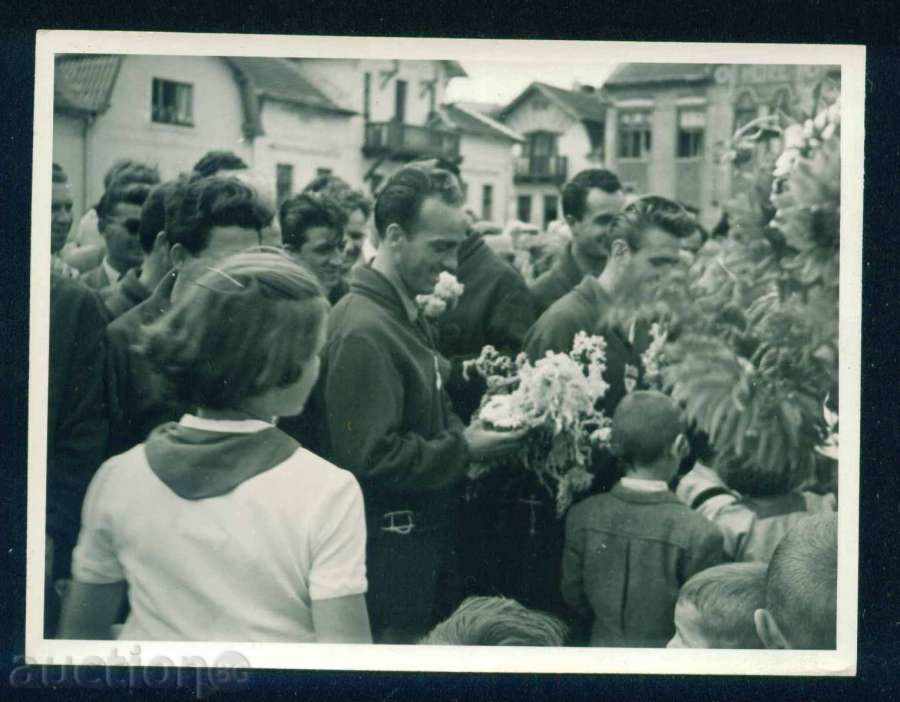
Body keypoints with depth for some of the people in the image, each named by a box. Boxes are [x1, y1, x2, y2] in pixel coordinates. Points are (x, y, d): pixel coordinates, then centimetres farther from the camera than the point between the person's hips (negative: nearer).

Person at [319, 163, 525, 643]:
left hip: (422, 530, 10)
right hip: (390, 544, -10)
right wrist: (463, 449, -19)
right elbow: (371, 455, -25)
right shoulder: (363, 331, -22)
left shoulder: (404, 313, 12)